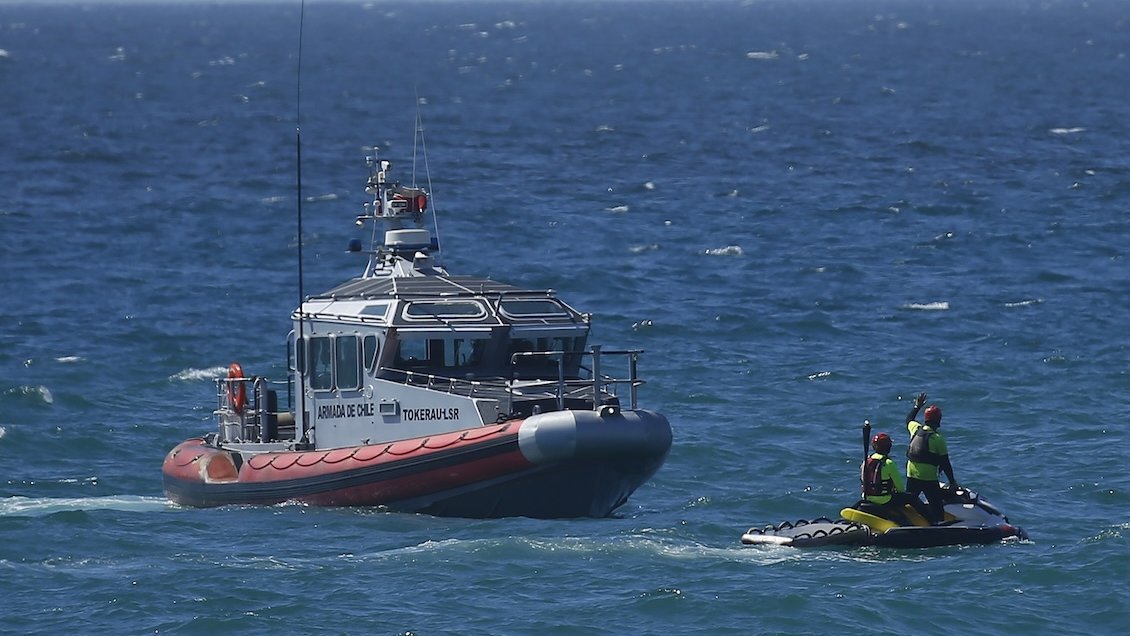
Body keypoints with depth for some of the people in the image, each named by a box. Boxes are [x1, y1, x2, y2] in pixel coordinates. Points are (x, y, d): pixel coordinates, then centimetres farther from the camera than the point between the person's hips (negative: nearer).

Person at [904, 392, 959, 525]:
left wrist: (917, 406, 37)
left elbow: (908, 419, 25)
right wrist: (952, 481, -1)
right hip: (929, 478, -5)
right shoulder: (938, 439, -14)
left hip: (911, 475, 5)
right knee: (936, 506, 0)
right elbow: (945, 463, -10)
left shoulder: (915, 429, -2)